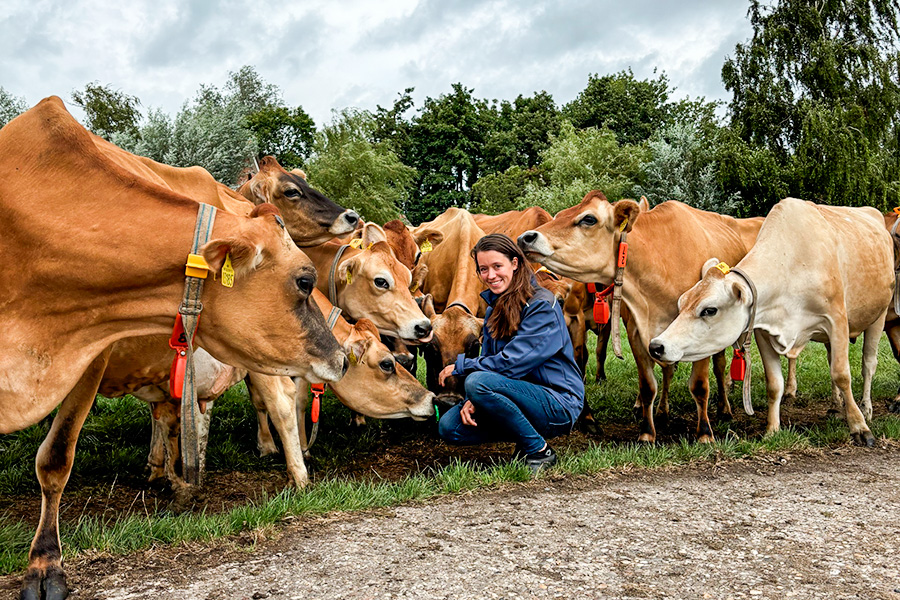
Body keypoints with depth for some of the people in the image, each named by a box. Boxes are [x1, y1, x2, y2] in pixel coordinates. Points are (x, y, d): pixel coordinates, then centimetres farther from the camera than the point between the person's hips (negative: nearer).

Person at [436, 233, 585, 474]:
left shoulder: (542, 304, -15)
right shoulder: (495, 307, 10)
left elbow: (511, 363, -22)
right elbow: (489, 362, 9)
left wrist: (461, 365, -11)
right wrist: (472, 400, -11)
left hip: (560, 405, -7)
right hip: (525, 396, 8)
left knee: (478, 381, -30)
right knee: (449, 428, -10)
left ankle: (539, 452, -12)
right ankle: (526, 440, 7)